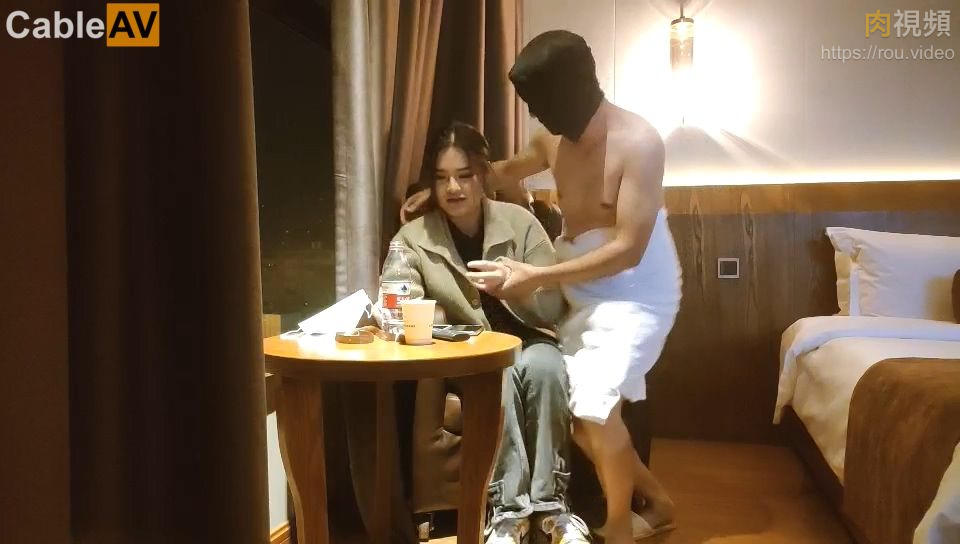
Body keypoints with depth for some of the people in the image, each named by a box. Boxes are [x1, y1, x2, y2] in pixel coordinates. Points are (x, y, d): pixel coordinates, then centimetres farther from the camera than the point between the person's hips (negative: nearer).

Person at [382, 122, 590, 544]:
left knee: (544, 366, -32)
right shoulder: (414, 238, -4)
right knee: (499, 376, -34)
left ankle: (549, 502, -20)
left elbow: (552, 309, -5)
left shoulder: (520, 222, -3)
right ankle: (508, 507, -22)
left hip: (527, 341, 1)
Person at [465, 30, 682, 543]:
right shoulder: (553, 140, 0)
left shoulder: (637, 142, -22)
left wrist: (536, 277, -29)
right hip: (584, 294, 8)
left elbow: (627, 249, -26)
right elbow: (509, 170, 21)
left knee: (595, 403, -20)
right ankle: (656, 501, 29)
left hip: (635, 295, -8)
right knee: (575, 411, 9)